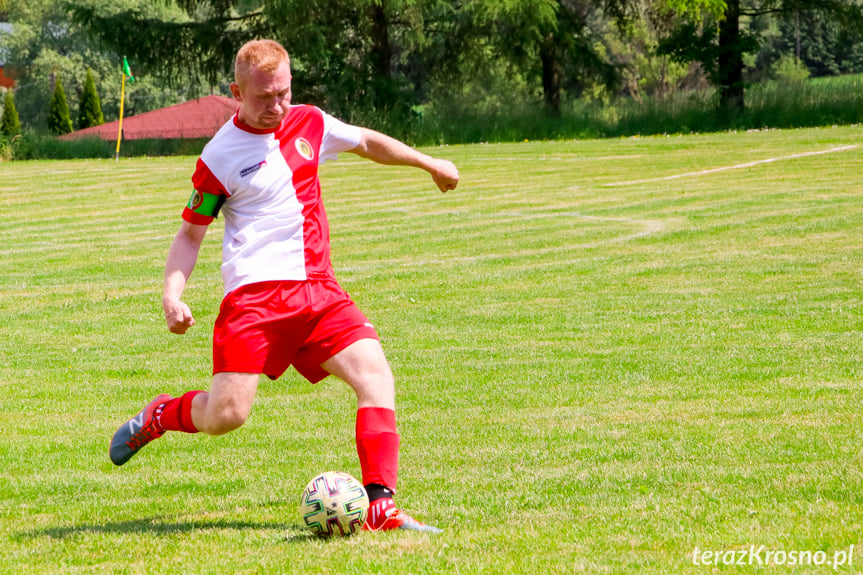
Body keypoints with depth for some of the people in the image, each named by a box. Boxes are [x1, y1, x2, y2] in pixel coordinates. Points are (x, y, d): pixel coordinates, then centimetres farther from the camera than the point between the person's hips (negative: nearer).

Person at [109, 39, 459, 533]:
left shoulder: (309, 123, 11)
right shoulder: (220, 157, -2)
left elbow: (366, 142, 31)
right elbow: (190, 233, 5)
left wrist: (429, 163, 38)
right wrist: (173, 292, -10)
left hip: (319, 289, 5)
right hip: (255, 293, -5)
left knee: (376, 376, -15)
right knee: (226, 414, -14)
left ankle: (380, 508, -16)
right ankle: (160, 416, 20)